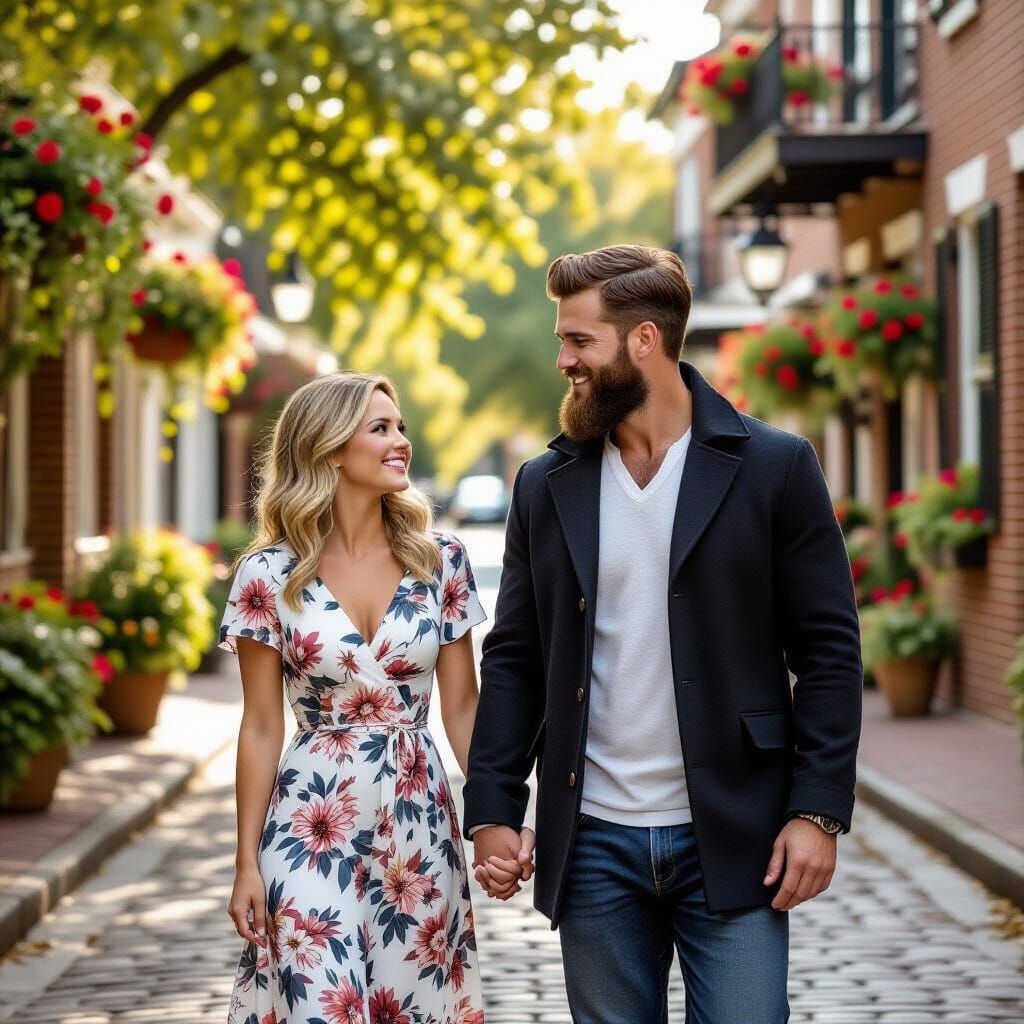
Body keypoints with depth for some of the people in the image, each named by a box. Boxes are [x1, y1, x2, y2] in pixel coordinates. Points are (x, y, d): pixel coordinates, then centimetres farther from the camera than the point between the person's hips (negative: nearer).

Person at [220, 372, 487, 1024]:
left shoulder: (441, 561, 2)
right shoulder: (271, 574, -4)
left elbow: (462, 707, 6)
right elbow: (262, 728, 0)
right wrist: (247, 862, 0)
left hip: (419, 824, 2)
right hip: (312, 827, -2)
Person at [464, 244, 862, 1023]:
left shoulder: (774, 467, -2)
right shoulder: (545, 486, 7)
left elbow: (829, 648, -3)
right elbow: (514, 659, 9)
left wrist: (818, 811, -9)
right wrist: (492, 812, 1)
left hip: (731, 841, -3)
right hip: (593, 842, 3)